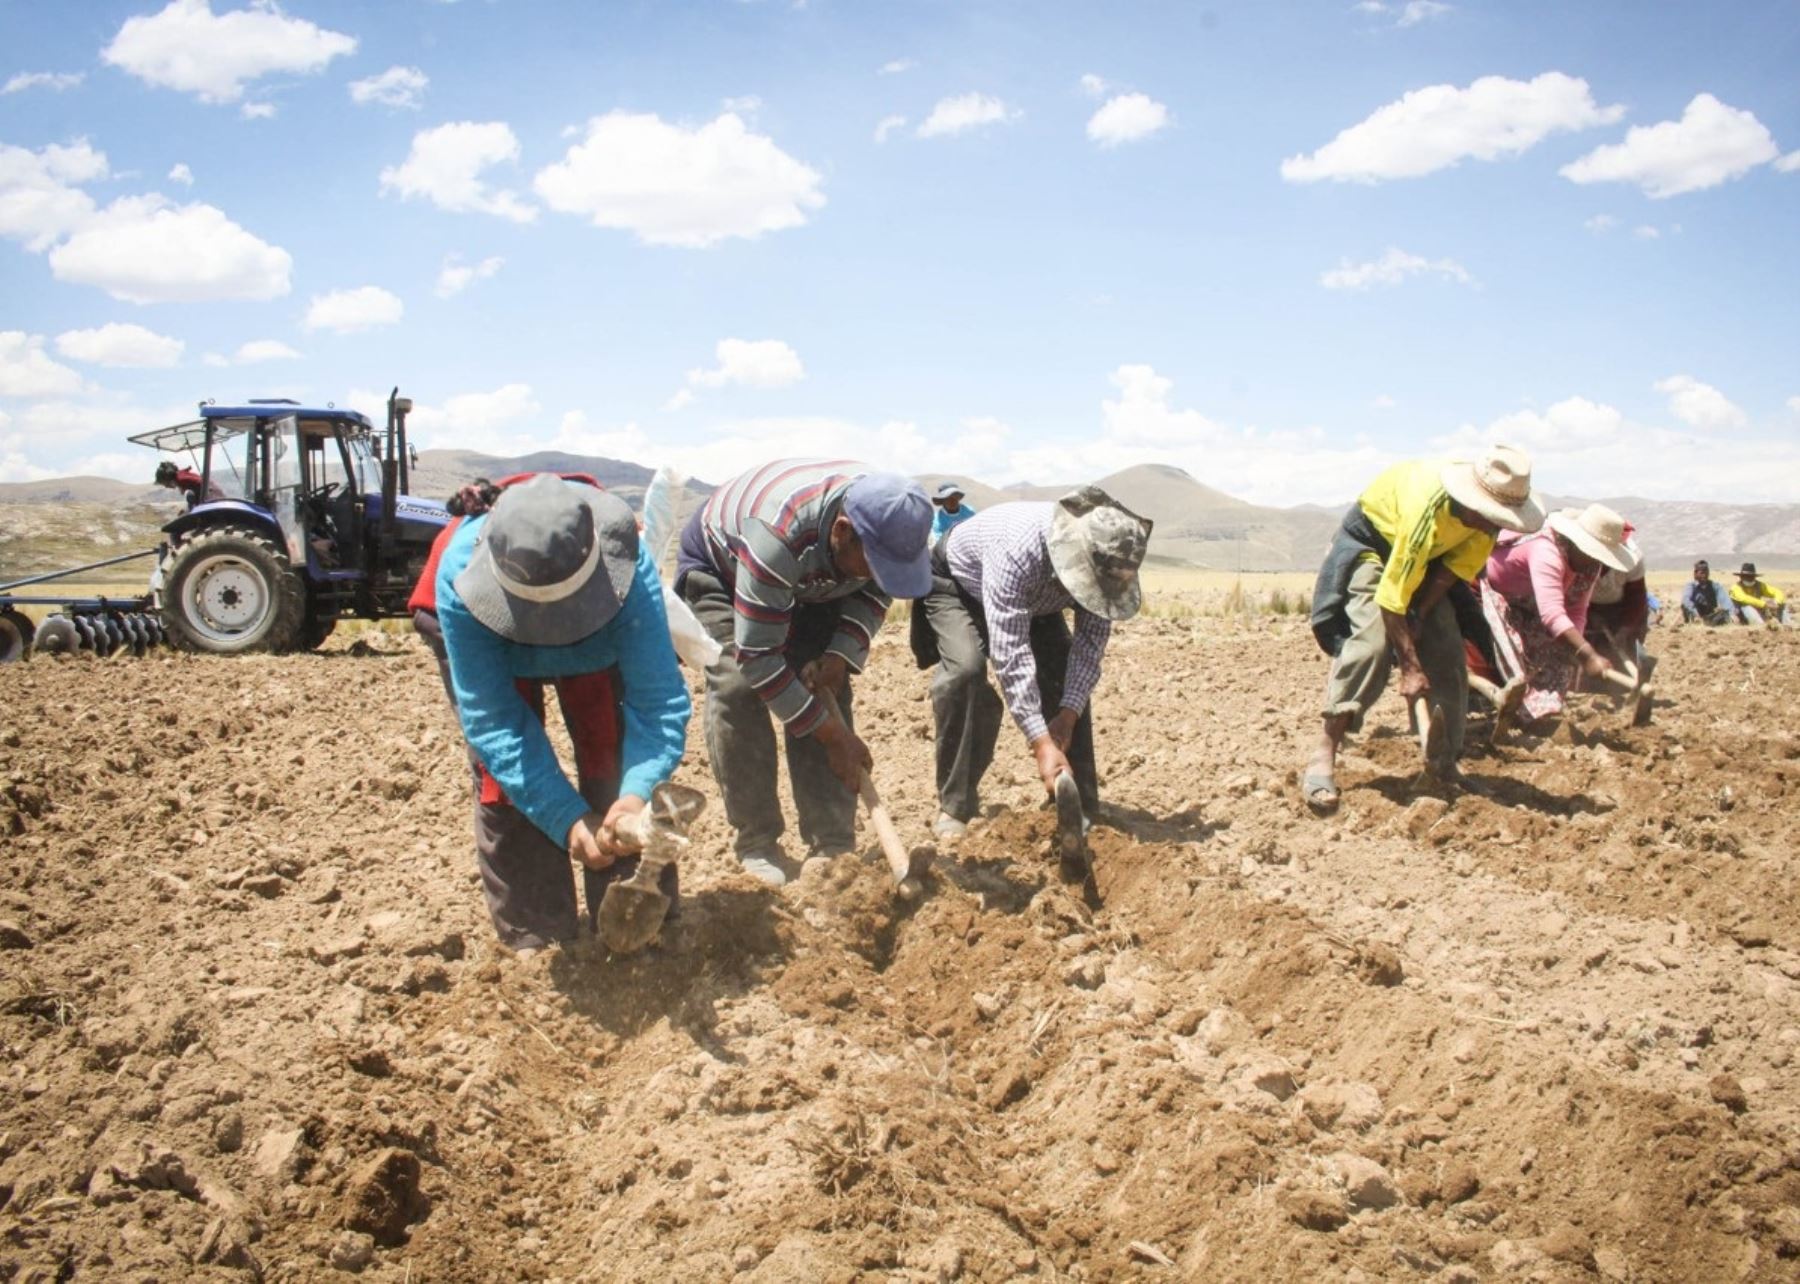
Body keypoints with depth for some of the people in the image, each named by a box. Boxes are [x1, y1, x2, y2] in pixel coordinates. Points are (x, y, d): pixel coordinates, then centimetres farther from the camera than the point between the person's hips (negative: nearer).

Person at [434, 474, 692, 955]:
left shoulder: (629, 571, -43)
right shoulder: (459, 579, -42)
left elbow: (659, 697, -41)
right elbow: (491, 720, -38)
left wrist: (638, 793, -60)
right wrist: (568, 819, -47)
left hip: (598, 650, 0)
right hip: (494, 656, 0)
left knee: (616, 767, -10)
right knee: (503, 781, -11)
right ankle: (537, 939, -1)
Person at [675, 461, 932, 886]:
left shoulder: (888, 523, -27)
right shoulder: (779, 533, -45)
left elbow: (875, 593, -3)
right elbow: (759, 656, -37)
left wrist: (841, 654, -21)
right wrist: (834, 736, -32)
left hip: (809, 581, 5)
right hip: (717, 567, -5)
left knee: (826, 689, -10)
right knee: (738, 686, -21)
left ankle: (833, 846, -8)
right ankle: (757, 847, -10)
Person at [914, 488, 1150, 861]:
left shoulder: (1104, 564, -28)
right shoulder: (1016, 550, -46)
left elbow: (1091, 641, -20)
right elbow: (1011, 654, -47)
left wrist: (1067, 715, -32)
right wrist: (1041, 743, -50)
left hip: (1034, 601, 5)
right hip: (957, 584, -5)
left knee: (1070, 682, -10)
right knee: (966, 670, -29)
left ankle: (1080, 804, 3)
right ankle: (955, 805, -18)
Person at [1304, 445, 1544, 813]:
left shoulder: (1487, 512, -21)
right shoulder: (1428, 509, -41)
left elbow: (1455, 567, -9)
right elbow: (1393, 595, -37)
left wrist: (1420, 616, -17)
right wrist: (1410, 665, -35)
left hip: (1426, 556, 7)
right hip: (1371, 542, -7)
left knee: (1447, 654, -1)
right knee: (1371, 641, -26)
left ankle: (1444, 764, 10)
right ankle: (1323, 758, -27)